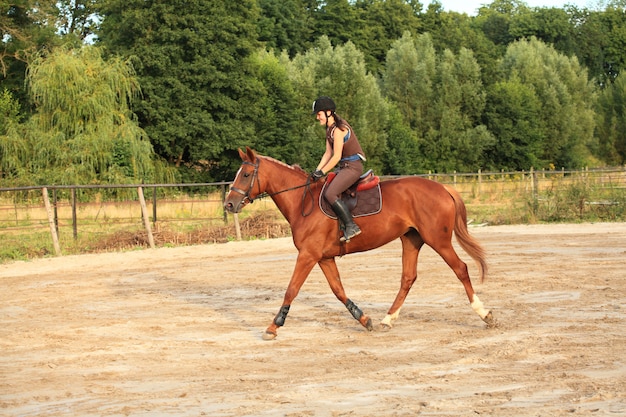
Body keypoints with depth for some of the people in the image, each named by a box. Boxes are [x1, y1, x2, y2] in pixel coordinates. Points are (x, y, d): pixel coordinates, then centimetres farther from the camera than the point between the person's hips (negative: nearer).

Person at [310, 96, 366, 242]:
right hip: (344, 167, 11)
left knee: (330, 194, -25)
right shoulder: (330, 129, 13)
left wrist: (322, 172, -12)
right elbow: (328, 153, 14)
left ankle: (351, 226, -22)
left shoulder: (338, 129, -17)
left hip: (353, 166, -11)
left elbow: (336, 157, -18)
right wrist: (317, 171, 4)